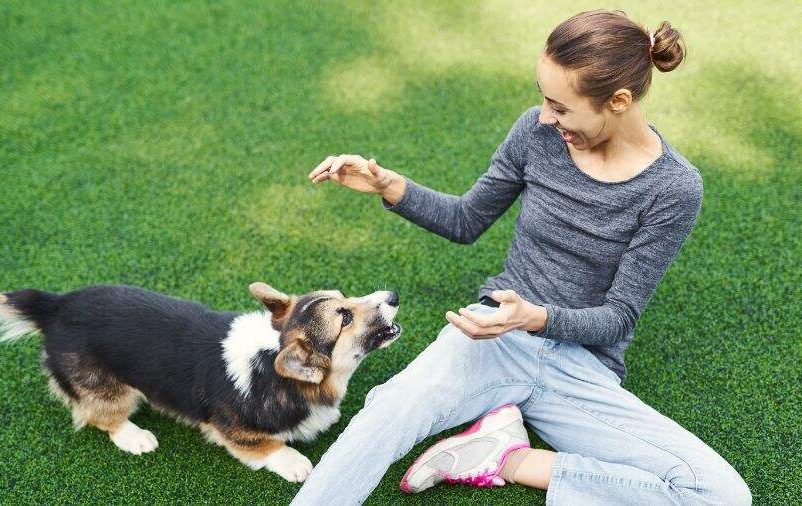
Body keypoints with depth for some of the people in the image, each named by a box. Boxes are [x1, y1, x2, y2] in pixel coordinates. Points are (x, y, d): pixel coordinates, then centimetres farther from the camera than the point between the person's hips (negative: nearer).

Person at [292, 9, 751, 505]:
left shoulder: (673, 188, -10)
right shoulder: (537, 131, -3)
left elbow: (618, 317, -9)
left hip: (581, 369, 0)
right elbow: (466, 222, 10)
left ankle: (509, 461, -15)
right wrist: (388, 185, -7)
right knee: (388, 412, -33)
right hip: (496, 336, 1)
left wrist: (536, 317, -29)